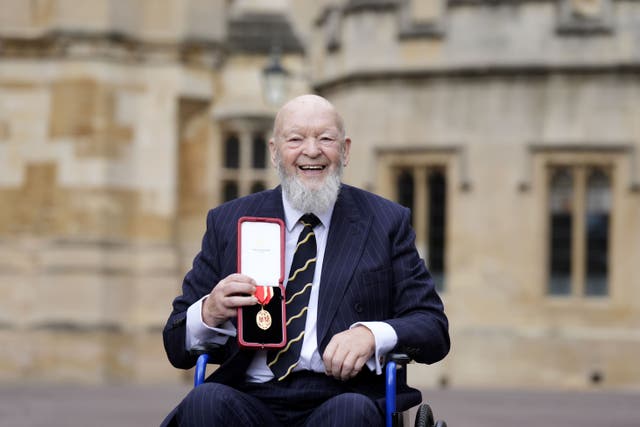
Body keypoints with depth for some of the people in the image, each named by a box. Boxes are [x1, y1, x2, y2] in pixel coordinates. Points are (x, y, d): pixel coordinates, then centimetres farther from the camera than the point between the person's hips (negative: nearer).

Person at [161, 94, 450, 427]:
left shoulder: (387, 222, 13)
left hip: (342, 397, -1)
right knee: (206, 400, -31)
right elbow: (177, 349, 14)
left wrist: (372, 334, -14)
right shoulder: (227, 223, 15)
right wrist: (209, 312, -10)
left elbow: (434, 328, 6)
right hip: (252, 399, 1)